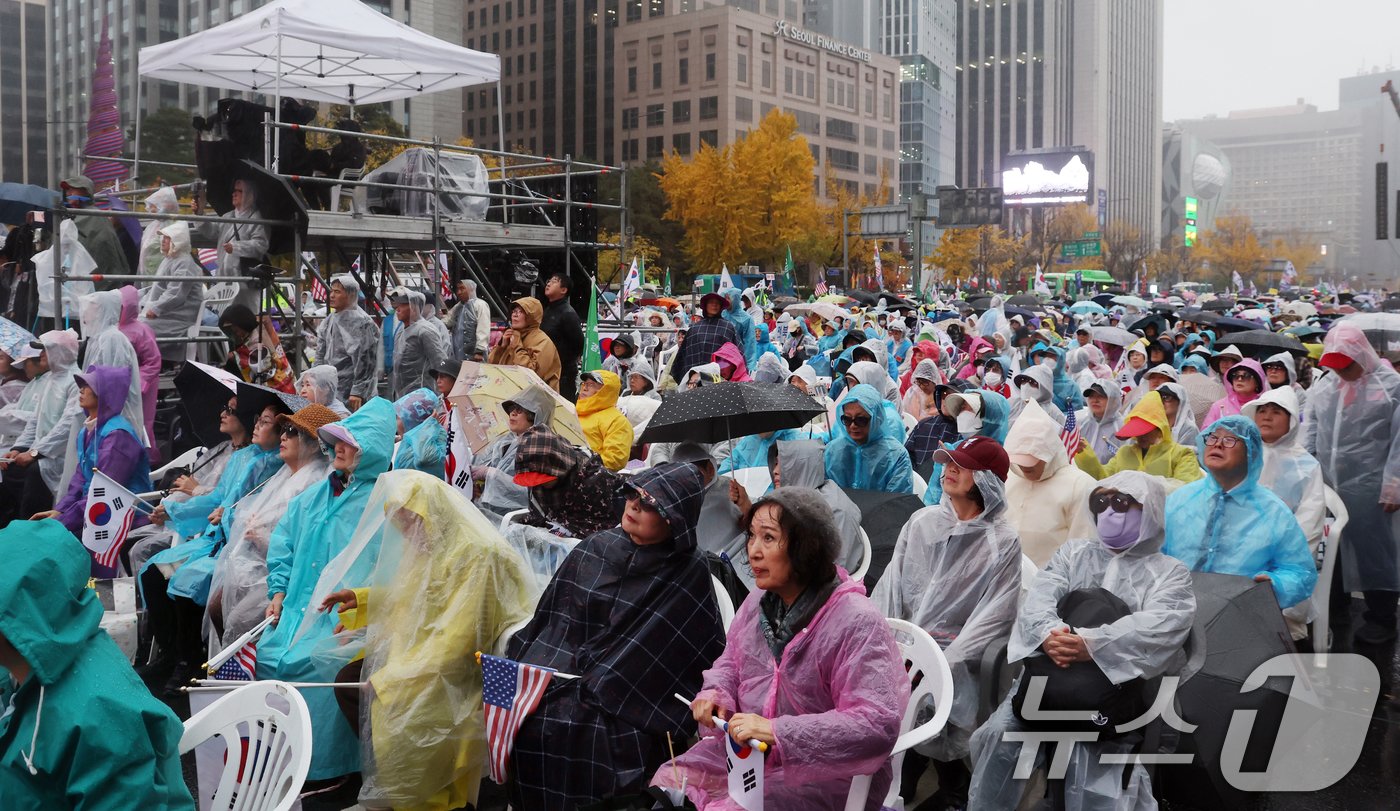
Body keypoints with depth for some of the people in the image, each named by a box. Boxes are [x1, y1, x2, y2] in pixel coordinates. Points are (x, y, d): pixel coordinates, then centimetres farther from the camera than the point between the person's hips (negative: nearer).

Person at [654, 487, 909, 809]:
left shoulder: (856, 624, -21)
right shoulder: (758, 603, 2)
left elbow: (878, 725, -29)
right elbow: (731, 662, 19)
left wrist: (776, 730, -33)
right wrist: (716, 693, -5)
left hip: (825, 775, -7)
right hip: (749, 753, 7)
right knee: (666, 784, -2)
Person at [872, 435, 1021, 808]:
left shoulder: (1003, 542, -2)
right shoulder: (921, 522, 12)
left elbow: (993, 614, -8)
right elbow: (890, 586, 8)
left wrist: (942, 663, -16)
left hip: (954, 656, -4)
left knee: (922, 700, -25)